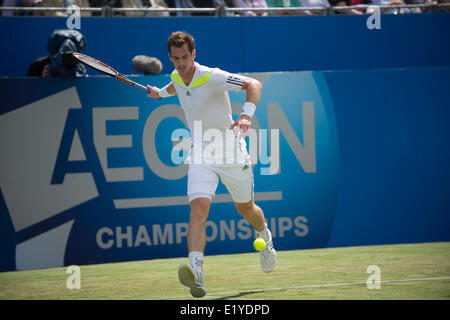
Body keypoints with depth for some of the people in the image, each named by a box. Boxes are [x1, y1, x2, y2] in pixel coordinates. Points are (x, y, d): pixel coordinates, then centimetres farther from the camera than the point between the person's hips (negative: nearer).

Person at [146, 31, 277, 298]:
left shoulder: (212, 77, -22)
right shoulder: (177, 76, 0)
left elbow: (253, 84, -29)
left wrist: (247, 115, -44)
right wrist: (161, 92, 41)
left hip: (231, 153, -3)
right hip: (201, 155, 3)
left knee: (246, 208, 18)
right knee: (198, 209, -21)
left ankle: (266, 238, 54)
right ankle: (196, 273, -35)